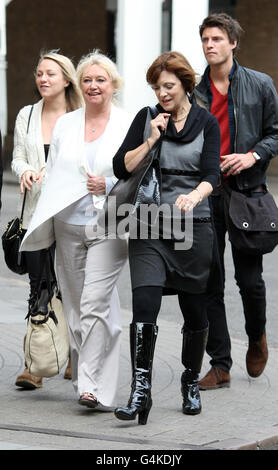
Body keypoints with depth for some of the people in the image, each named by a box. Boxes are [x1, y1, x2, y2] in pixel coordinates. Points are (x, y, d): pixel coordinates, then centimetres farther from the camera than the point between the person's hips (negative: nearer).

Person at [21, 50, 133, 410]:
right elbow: (52, 176, 16)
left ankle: (94, 385, -16)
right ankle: (88, 380, 19)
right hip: (69, 226, 5)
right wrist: (44, 226, 12)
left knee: (95, 303, -16)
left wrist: (109, 186, -13)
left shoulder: (129, 126, 0)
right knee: (76, 307, 7)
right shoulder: (64, 125, 12)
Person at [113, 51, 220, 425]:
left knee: (195, 309, 7)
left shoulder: (207, 124, 2)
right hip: (150, 226, 0)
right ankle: (140, 390, -14)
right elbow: (122, 167, 3)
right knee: (144, 305, -15)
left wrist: (194, 196, -30)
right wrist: (151, 141, -10)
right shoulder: (146, 119, 7)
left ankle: (191, 383, 27)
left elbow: (211, 173, -10)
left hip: (194, 226, 0)